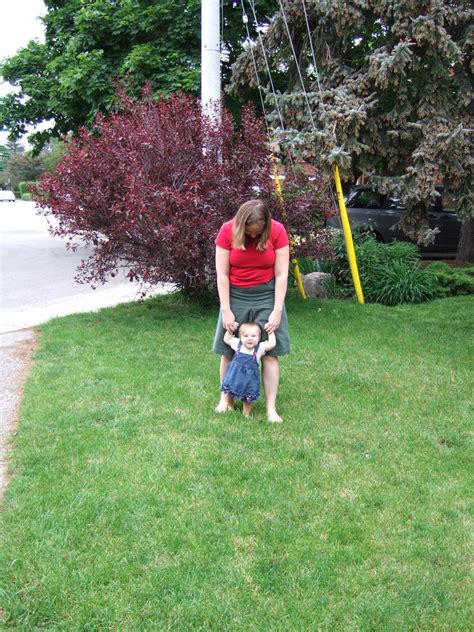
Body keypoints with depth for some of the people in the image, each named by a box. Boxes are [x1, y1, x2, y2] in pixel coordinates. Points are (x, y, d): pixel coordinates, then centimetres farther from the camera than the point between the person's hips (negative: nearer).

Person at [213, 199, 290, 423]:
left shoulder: (277, 231, -13)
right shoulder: (227, 231, -13)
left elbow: (281, 275, -10)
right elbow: (222, 275, -10)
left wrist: (277, 311, -14)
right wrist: (226, 310, -12)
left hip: (267, 295, 0)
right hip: (235, 295, 1)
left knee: (269, 353, -3)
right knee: (228, 350, 4)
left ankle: (271, 408, 3)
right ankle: (225, 398, 22)